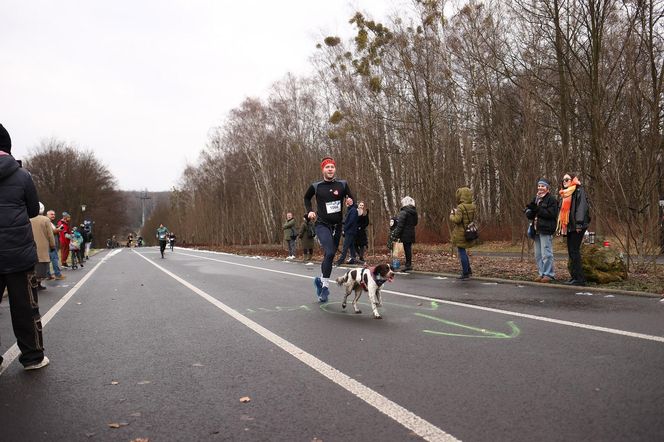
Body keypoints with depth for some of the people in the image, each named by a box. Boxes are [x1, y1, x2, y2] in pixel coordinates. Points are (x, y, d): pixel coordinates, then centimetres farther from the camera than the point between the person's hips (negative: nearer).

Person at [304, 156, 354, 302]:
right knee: (330, 253, -23)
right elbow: (306, 198, 16)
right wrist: (310, 211, 1)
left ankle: (320, 279, 37)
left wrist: (351, 202, -16)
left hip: (337, 226, 4)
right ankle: (325, 286, -12)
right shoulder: (316, 186, -4)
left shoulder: (342, 184, -2)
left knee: (329, 255, 14)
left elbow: (351, 200, 7)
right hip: (322, 225, -3)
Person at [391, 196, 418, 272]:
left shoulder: (403, 212, -15)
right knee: (409, 249, 13)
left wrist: (396, 235, -16)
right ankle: (408, 264, 19)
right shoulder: (414, 212, 11)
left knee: (407, 249, -3)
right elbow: (415, 223, 20)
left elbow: (400, 225, -18)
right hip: (411, 234, 8)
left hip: (405, 234, -8)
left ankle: (408, 265, 0)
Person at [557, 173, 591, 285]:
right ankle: (574, 277, 11)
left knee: (574, 251, -11)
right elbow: (562, 210, 24)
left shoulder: (579, 191, -4)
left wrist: (579, 223, -23)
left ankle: (579, 278, -8)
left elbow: (581, 207, -15)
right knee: (571, 252, 7)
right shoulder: (564, 194, 22)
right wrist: (559, 226, 18)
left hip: (576, 226, -9)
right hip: (568, 227, 9)